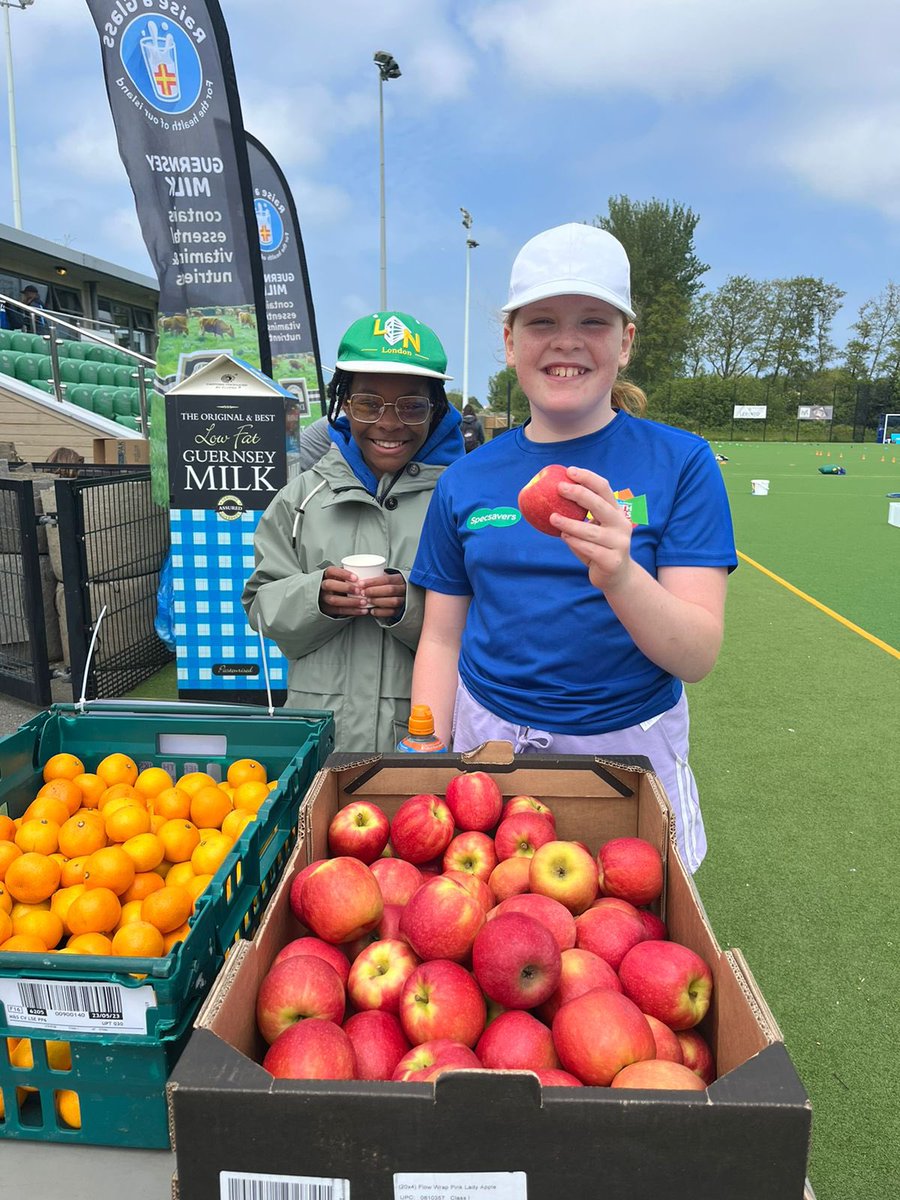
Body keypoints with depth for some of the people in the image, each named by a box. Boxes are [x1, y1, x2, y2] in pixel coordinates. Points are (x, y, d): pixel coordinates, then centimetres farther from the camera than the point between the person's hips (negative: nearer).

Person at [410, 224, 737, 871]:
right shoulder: (466, 482, 2)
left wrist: (620, 577, -33)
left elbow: (699, 655, -14)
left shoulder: (680, 463, -6)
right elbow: (442, 638, 5)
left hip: (629, 748, -1)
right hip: (486, 744, 2)